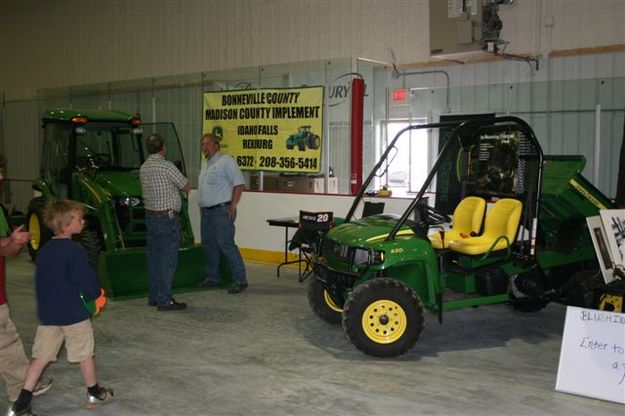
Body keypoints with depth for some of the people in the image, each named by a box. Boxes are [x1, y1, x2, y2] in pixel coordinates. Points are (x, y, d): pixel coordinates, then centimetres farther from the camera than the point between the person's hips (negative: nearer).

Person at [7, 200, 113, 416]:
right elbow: (88, 283, -19)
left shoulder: (42, 251, 5)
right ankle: (94, 394, 26)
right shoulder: (75, 250, -18)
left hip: (47, 315, 6)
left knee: (41, 357, 12)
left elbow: (41, 283, 13)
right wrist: (95, 293, 2)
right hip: (75, 314, -6)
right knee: (85, 354, 11)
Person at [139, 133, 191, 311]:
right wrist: (177, 182, 10)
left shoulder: (144, 168, 9)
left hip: (150, 215, 8)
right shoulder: (166, 166, -16)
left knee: (154, 257, 13)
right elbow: (186, 187, -9)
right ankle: (164, 300, -2)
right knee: (168, 259, -4)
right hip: (167, 217, -8)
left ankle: (154, 296, 21)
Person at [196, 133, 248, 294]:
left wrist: (233, 206, -18)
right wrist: (201, 206, 18)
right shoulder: (205, 164, 18)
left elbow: (238, 183, -14)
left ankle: (240, 280, -7)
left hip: (221, 211, -9)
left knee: (226, 245, -12)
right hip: (206, 211, 9)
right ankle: (213, 277, 26)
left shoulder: (226, 161, -9)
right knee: (208, 244, 13)